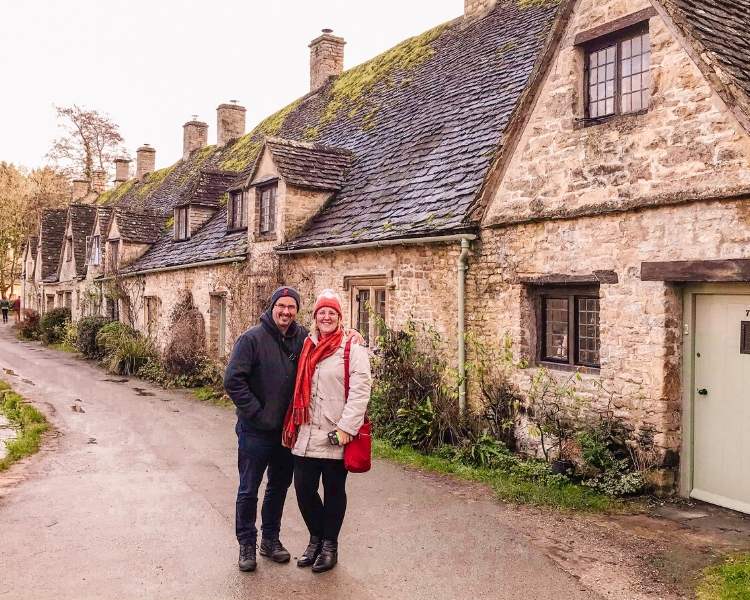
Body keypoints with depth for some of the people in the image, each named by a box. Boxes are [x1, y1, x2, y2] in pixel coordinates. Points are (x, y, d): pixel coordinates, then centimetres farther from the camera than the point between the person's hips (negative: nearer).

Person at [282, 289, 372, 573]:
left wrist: (346, 427, -17)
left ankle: (329, 544, 27)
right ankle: (316, 537, 31)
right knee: (304, 488, 8)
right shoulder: (306, 348, 11)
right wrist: (293, 425, 14)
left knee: (333, 491, 9)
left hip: (335, 436, -4)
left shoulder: (352, 348, -6)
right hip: (306, 435, 5)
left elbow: (360, 390, -12)